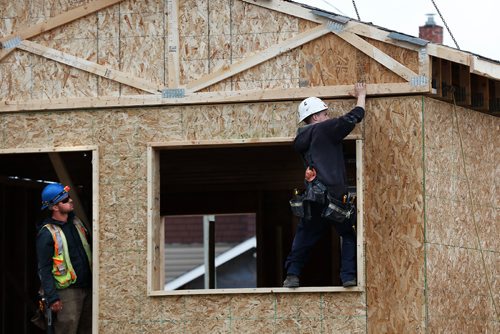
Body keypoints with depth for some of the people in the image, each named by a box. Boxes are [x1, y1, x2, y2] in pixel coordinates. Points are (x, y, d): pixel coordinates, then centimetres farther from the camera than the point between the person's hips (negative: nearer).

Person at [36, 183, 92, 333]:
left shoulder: (76, 221, 11)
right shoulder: (46, 234, -12)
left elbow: (88, 247, 23)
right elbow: (44, 269, -12)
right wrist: (52, 298, -16)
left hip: (87, 287, 7)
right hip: (67, 291, -7)